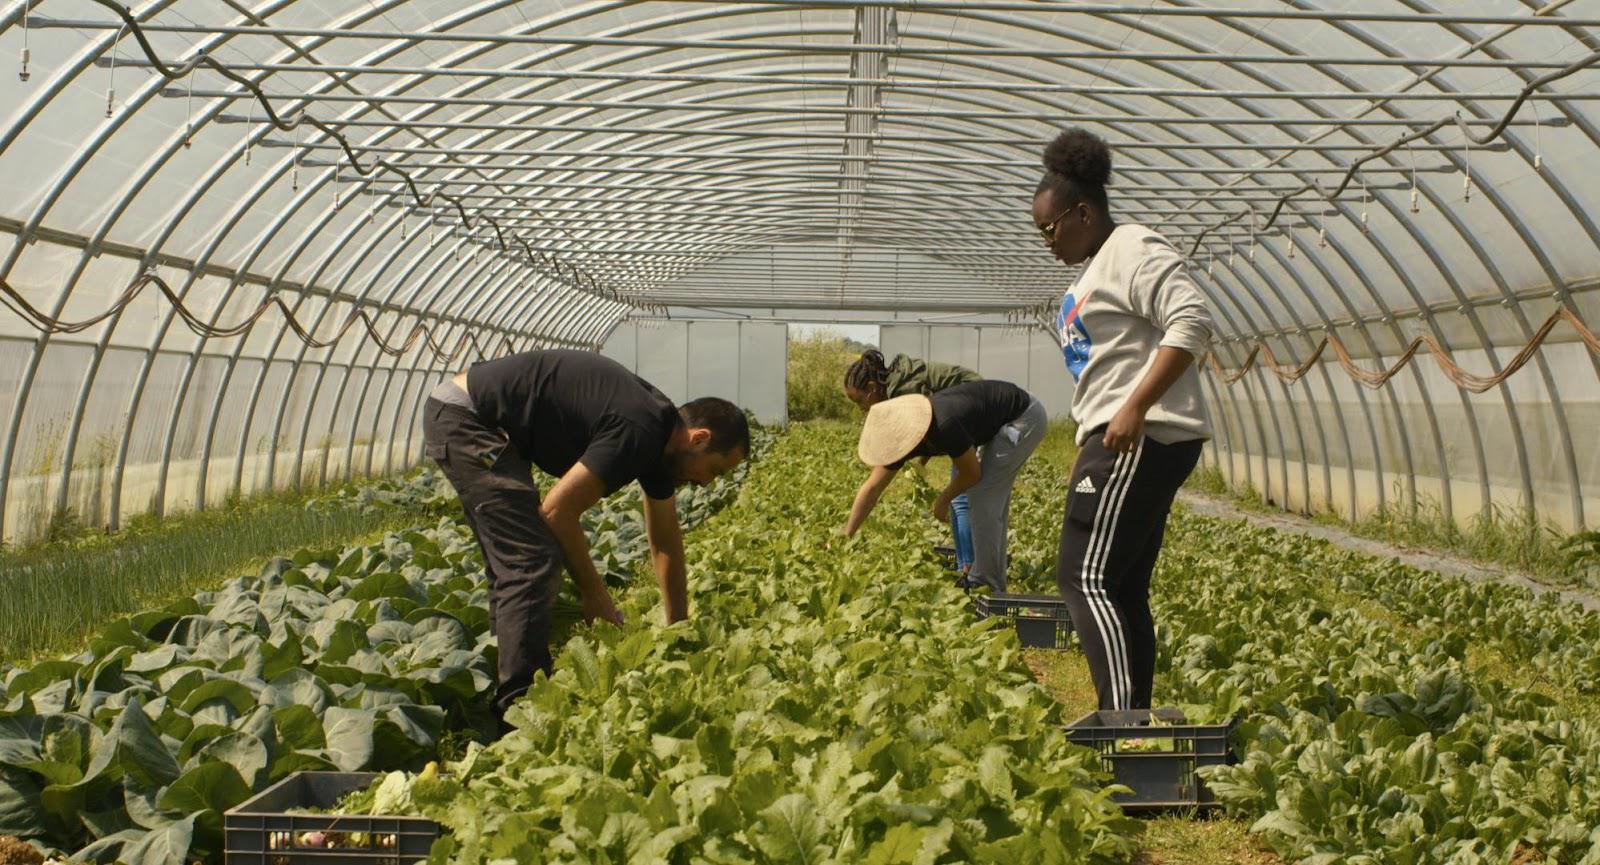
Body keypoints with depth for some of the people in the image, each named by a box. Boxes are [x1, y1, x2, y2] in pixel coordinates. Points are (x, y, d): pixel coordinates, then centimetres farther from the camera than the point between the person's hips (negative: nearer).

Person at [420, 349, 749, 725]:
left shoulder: (660, 438, 9)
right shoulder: (639, 431, -22)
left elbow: (666, 542, 19)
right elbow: (558, 511, -19)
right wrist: (594, 593, -7)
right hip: (465, 417, -11)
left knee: (513, 565, 15)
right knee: (534, 562, -12)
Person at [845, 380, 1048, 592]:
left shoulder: (944, 427, -34)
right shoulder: (906, 433, -10)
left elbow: (972, 474, -18)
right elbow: (871, 488, -6)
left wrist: (943, 501, -2)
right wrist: (846, 536, -8)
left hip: (1026, 416, -8)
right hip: (1003, 422, 8)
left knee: (984, 497, -9)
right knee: (993, 497, 13)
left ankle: (985, 585, -2)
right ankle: (994, 580, 23)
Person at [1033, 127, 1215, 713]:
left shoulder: (1134, 251, -8)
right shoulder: (1097, 269, 24)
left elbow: (1192, 325, -21)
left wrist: (1135, 409, -26)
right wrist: (1087, 453, 22)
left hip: (1142, 440, -11)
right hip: (1116, 442, 11)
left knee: (1085, 579, -15)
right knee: (1122, 589, 10)